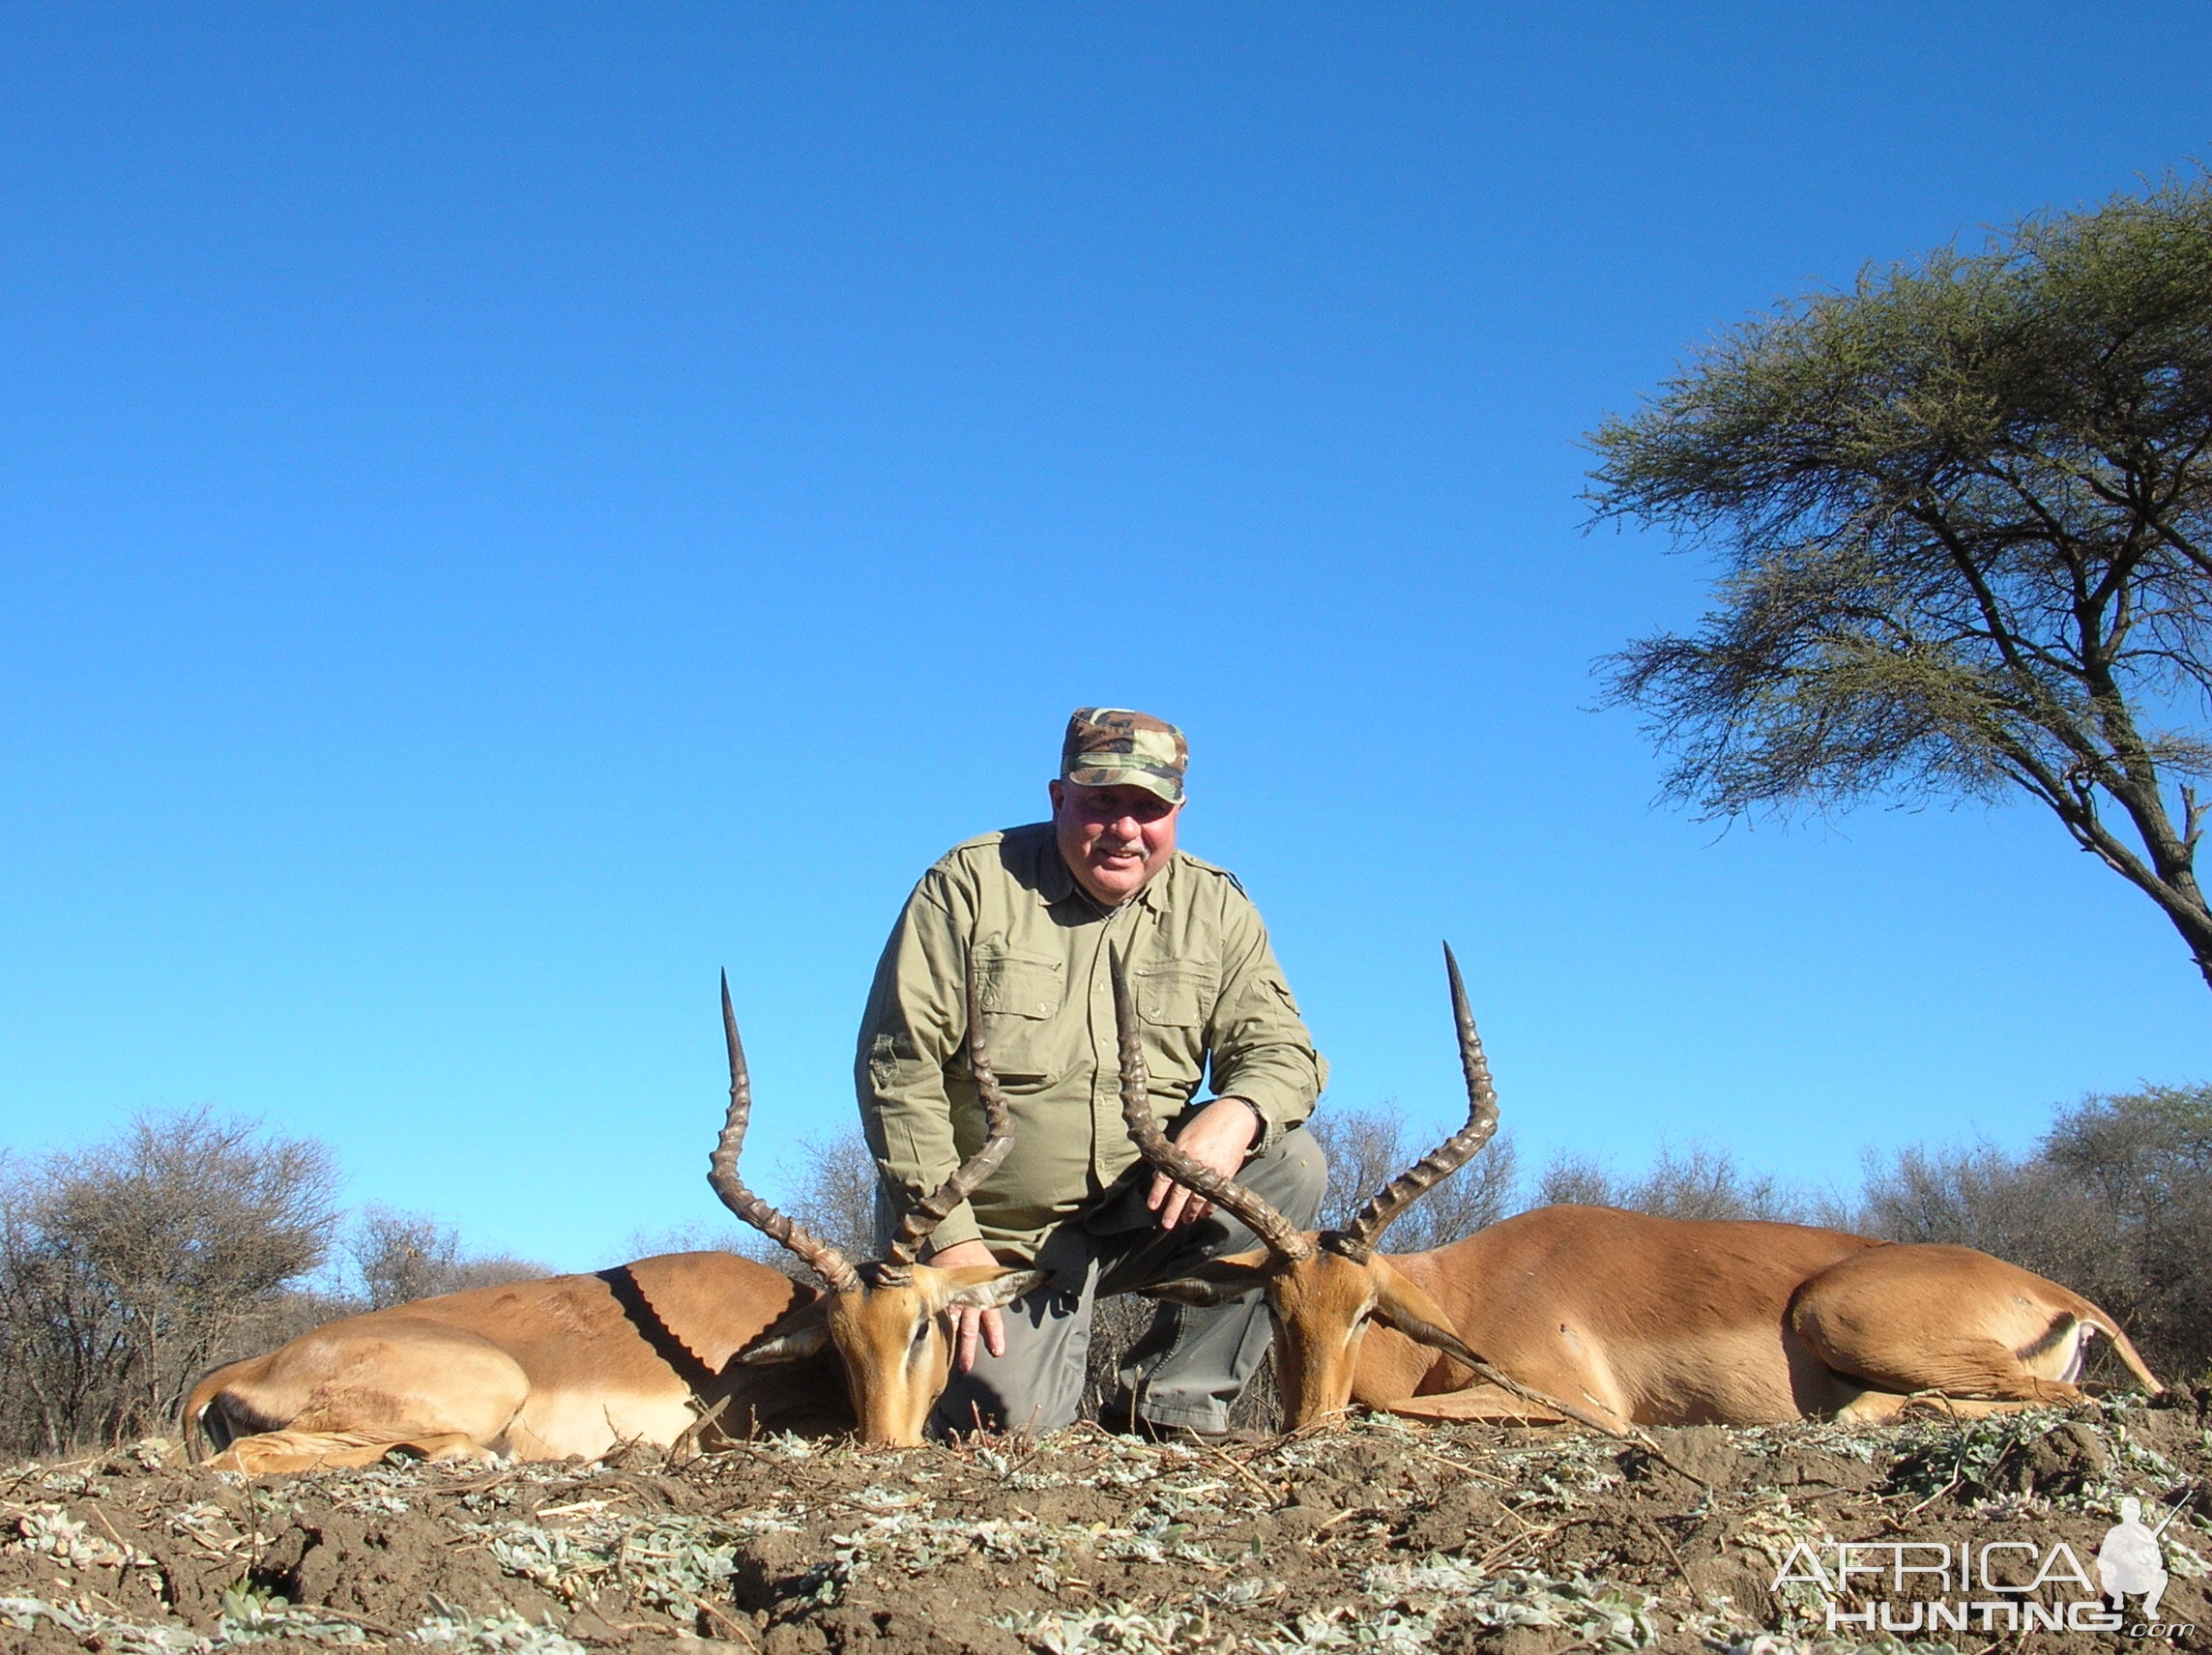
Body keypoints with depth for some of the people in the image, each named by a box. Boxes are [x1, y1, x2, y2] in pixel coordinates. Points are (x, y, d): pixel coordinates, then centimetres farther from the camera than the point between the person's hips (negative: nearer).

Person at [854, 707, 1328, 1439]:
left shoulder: (1216, 909, 3)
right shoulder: (971, 885, -7)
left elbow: (1279, 1049, -1)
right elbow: (899, 1067, -10)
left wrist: (1236, 1114, -26)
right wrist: (949, 1238, -16)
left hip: (1144, 1215, 3)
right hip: (1000, 1234, -3)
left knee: (1290, 1164, -20)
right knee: (1005, 1418, -21)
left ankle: (1172, 1399, -8)